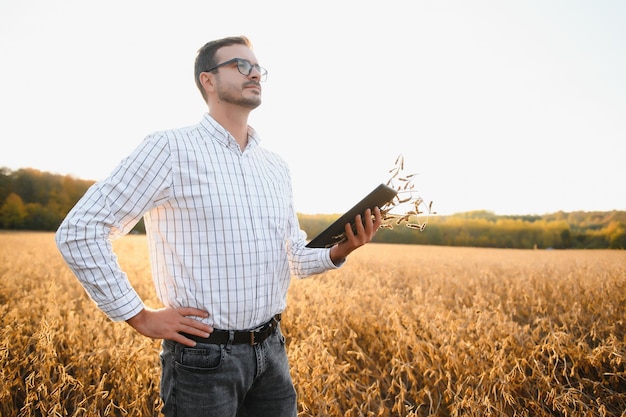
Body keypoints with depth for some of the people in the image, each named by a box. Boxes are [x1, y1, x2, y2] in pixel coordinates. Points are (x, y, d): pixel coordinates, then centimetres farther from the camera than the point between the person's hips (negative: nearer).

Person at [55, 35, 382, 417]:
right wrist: (139, 317, -12)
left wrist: (339, 252, -4)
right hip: (203, 356, -5)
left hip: (271, 352, 6)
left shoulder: (277, 167, 9)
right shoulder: (171, 150, -11)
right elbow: (77, 231, -12)